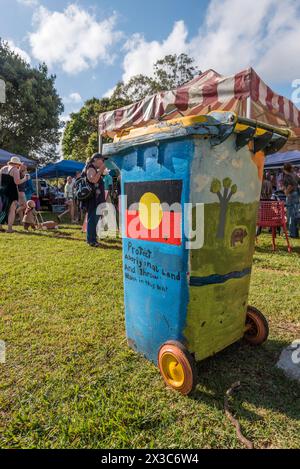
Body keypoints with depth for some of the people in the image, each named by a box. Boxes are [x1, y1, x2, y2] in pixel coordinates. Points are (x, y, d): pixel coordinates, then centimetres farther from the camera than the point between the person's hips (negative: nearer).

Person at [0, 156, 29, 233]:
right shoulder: (15, 170, -9)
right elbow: (17, 182, -16)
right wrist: (24, 179, -2)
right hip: (11, 192, -7)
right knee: (12, 210, 0)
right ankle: (9, 228, -3)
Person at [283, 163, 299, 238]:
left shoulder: (287, 175, -12)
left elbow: (291, 185, -25)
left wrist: (287, 192, -13)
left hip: (291, 195, -8)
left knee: (291, 215, -3)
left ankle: (292, 234, 0)